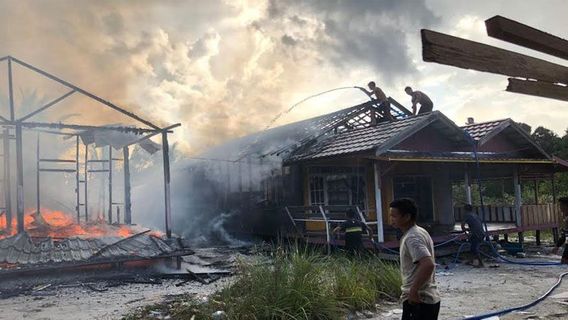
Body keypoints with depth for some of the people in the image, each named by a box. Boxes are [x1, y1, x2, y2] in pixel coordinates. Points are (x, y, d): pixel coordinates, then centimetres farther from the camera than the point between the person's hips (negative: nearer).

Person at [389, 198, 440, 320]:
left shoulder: (412, 238, -19)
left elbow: (428, 265, -32)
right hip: (429, 299, 10)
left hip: (417, 301, -10)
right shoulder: (420, 232, 13)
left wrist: (413, 291, -24)